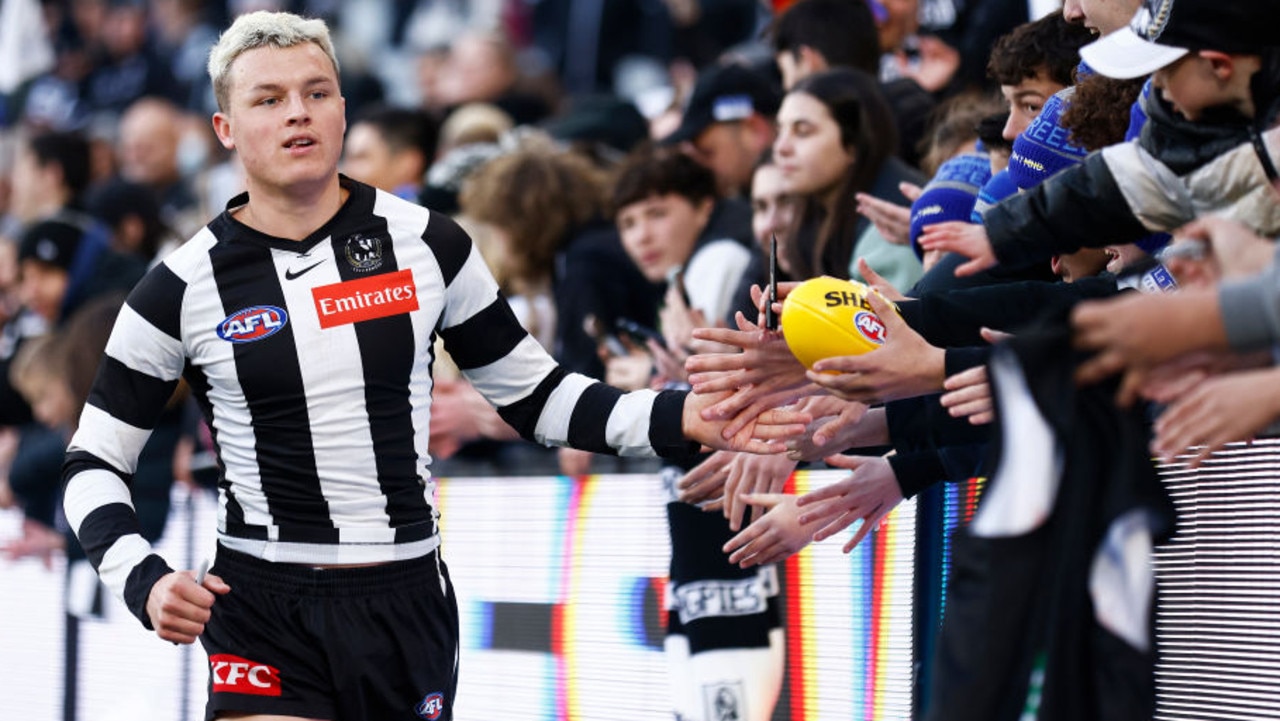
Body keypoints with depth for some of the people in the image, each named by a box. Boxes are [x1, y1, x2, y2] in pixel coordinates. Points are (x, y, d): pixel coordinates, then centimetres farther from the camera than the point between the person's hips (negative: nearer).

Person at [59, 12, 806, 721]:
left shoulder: (426, 244, 2)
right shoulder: (184, 287, -4)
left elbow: (533, 393, 11)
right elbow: (95, 463, 4)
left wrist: (682, 419, -3)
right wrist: (144, 581, -14)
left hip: (410, 609, 2)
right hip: (264, 616, -2)